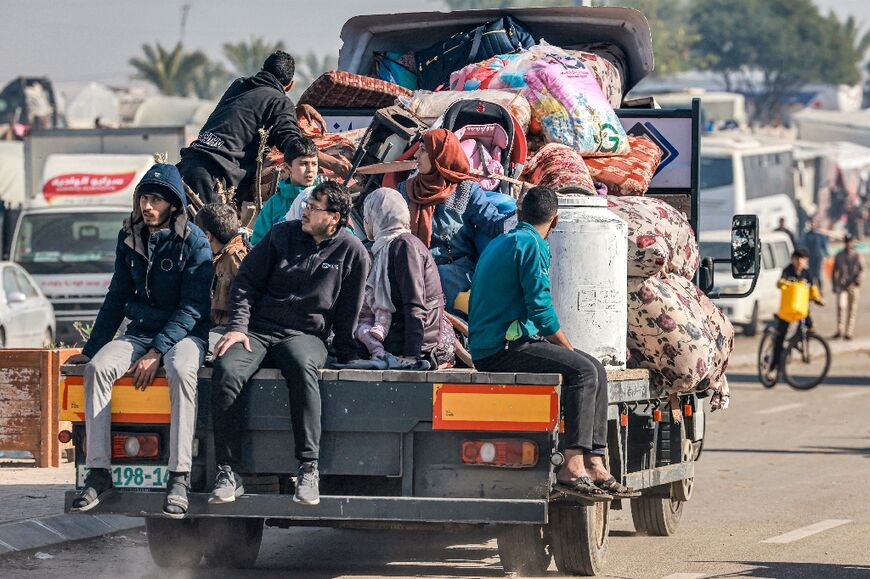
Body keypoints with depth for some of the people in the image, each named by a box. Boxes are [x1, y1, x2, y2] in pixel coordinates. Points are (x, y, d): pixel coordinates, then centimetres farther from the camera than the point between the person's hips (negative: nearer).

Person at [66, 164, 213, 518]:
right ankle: (98, 472, -27)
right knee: (98, 367, -25)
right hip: (141, 330, 5)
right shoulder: (130, 238, 7)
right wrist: (90, 348, 11)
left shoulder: (193, 242, -10)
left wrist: (157, 352, -23)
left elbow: (193, 306, -14)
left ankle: (179, 477, -39)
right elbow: (117, 299, 15)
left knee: (181, 372, -39)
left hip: (185, 333, -5)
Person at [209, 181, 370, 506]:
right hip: (258, 330, 2)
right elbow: (246, 281, 9)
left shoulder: (352, 252, 3)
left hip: (306, 335, -2)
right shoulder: (283, 234, 8)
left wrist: (346, 357, 8)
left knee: (302, 366, -39)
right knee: (226, 371, -30)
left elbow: (349, 312, 9)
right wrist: (237, 327, -3)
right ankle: (228, 472, -27)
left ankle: (309, 470, -37)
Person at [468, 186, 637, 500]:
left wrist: (564, 347, 28)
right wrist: (569, 349, -3)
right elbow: (540, 308, -15)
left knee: (595, 369, 5)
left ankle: (594, 465, -3)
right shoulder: (531, 244, -8)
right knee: (582, 370, -22)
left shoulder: (498, 244, 22)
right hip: (503, 349, -9)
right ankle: (572, 468, -28)